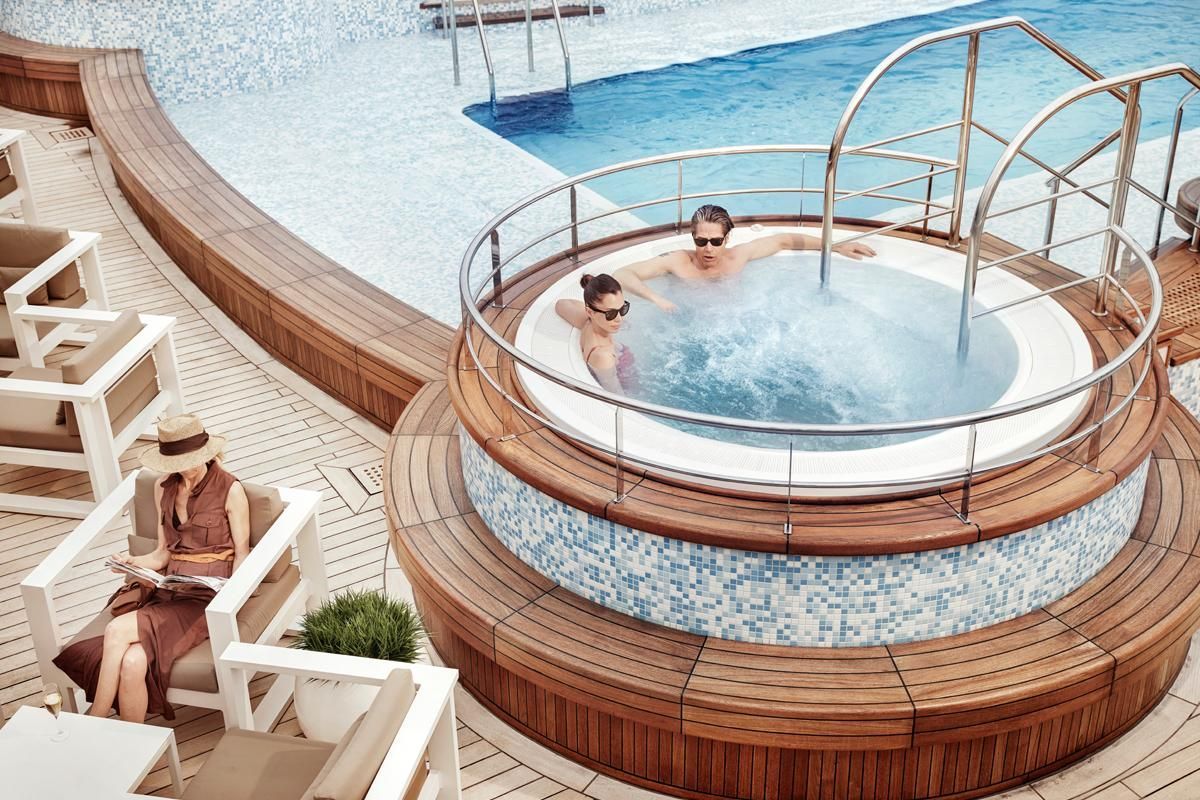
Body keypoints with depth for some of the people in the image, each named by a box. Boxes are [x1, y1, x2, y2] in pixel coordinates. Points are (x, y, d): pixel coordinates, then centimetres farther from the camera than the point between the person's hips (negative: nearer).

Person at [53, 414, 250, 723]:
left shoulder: (230, 490, -3)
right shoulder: (163, 488, 13)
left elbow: (242, 553, 1)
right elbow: (164, 553, 17)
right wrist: (135, 561, -4)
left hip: (210, 593, -5)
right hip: (170, 590, 5)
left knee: (118, 630, -26)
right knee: (132, 661, -27)